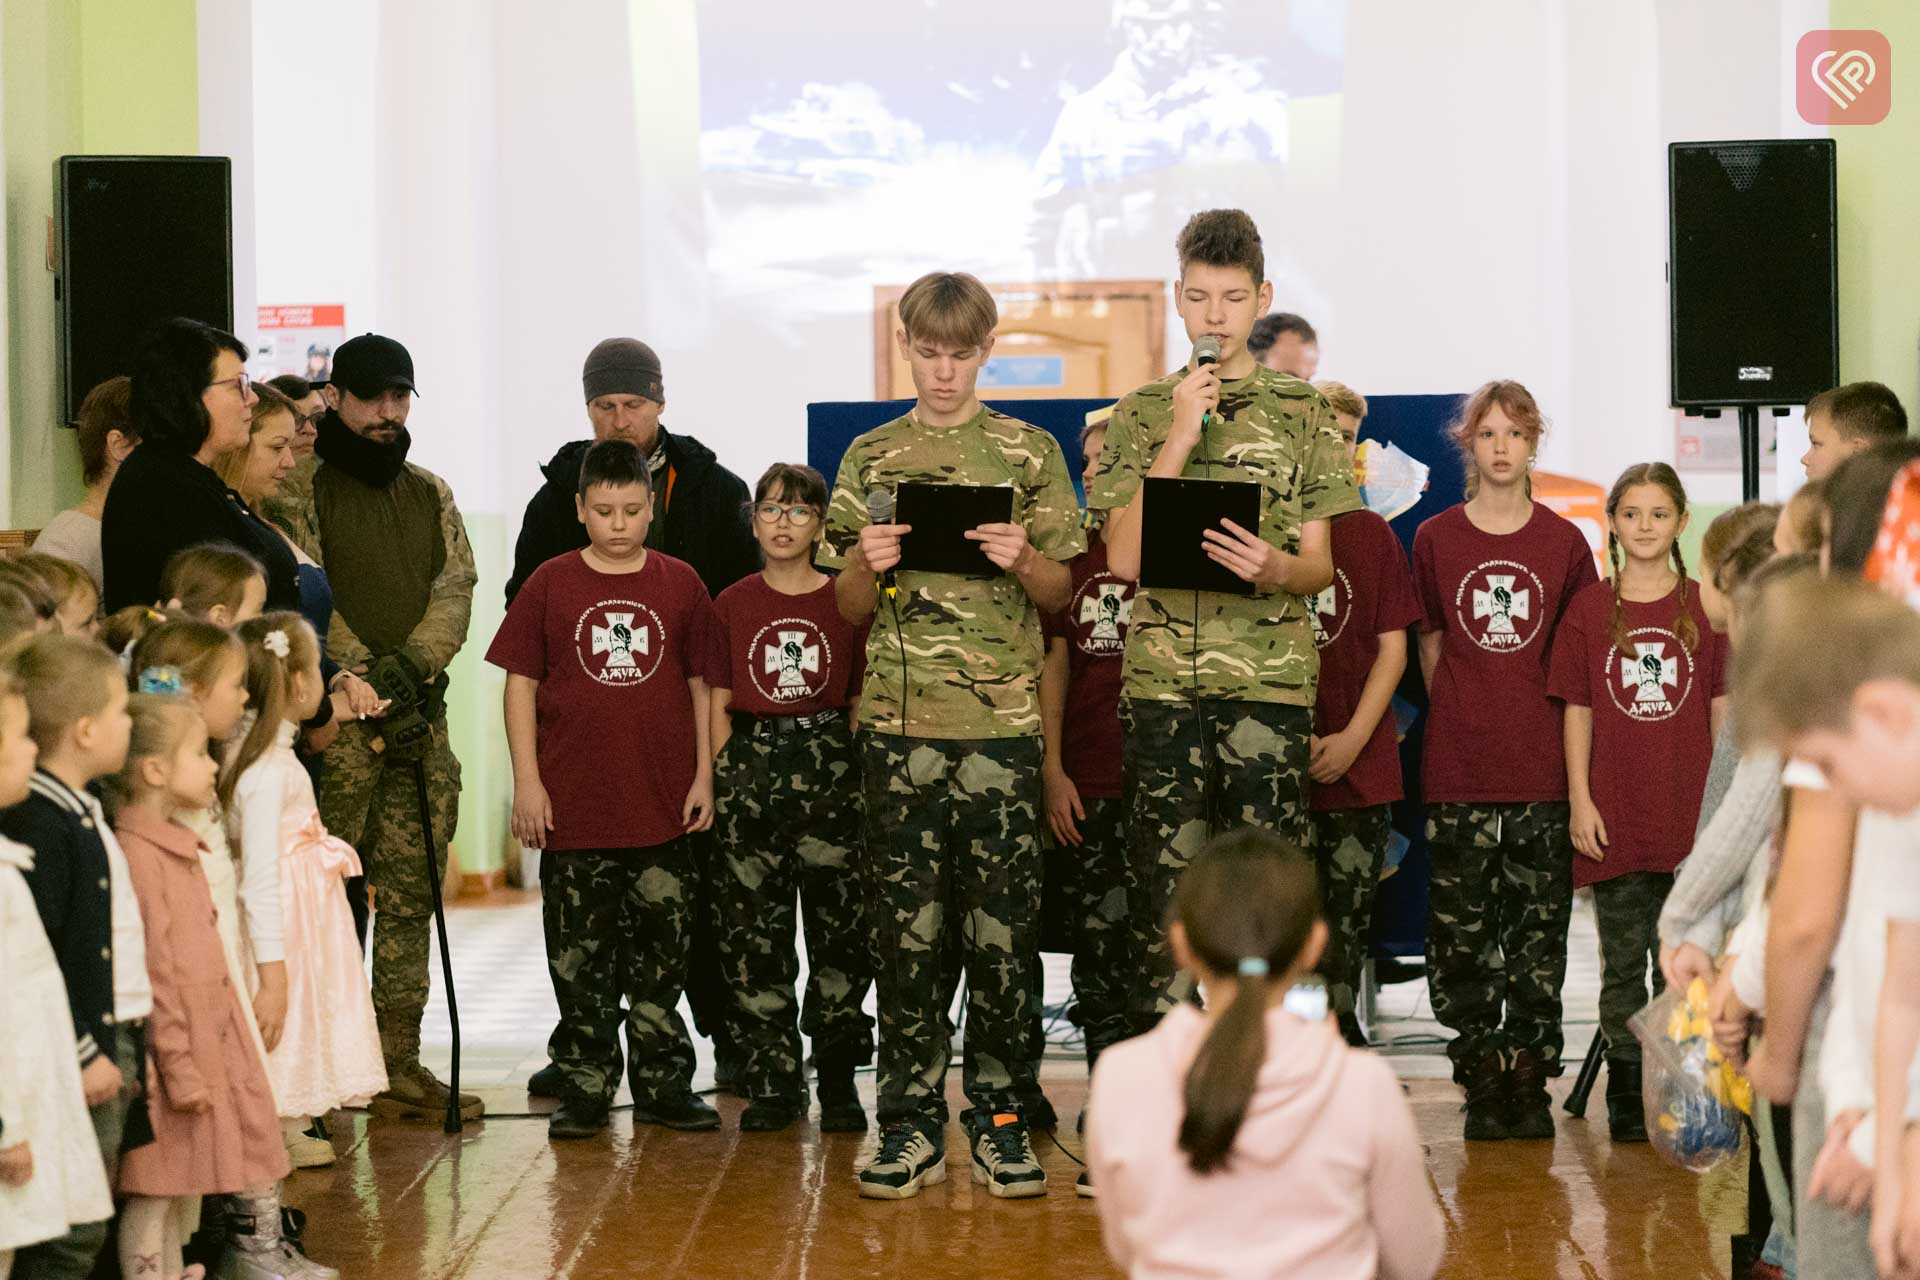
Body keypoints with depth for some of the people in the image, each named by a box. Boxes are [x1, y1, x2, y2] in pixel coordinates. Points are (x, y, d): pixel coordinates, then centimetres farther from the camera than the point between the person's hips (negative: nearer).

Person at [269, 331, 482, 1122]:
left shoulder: (430, 495, 18)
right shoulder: (306, 489, -1)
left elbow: (455, 589, 9)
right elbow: (303, 602, -9)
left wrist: (412, 663, -8)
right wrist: (369, 680, -15)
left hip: (419, 715, 5)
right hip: (336, 719, -5)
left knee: (410, 893, 6)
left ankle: (398, 1063, 10)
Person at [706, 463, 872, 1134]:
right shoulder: (733, 605, 8)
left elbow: (861, 700, 5)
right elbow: (718, 704, 8)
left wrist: (855, 775, -3)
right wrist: (725, 778, -1)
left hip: (830, 760, -1)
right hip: (751, 763, 1)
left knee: (841, 927, -3)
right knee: (753, 930, 1)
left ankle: (838, 1079, 5)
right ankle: (772, 1083, 8)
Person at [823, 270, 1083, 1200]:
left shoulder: (1029, 454, 8)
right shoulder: (870, 459, 12)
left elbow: (1060, 594, 8)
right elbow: (849, 609, 13)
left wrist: (1022, 558, -12)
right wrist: (868, 564, -8)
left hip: (1002, 716, -1)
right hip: (898, 717, 1)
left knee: (1004, 927, -1)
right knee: (906, 925, 1)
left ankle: (1000, 1121, 7)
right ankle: (912, 1123, 7)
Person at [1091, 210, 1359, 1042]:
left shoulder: (1304, 412, 10)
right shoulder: (1143, 412, 11)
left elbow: (1320, 565, 9)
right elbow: (1124, 557, -1)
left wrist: (1277, 570, -15)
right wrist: (1181, 434, -6)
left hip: (1272, 677, -1)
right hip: (1162, 676, 1)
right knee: (1165, 879, 1)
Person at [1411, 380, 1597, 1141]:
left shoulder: (1564, 543, 5)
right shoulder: (1436, 539, 5)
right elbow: (1429, 646, 12)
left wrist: (1559, 735, 7)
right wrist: (1461, 719, 8)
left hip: (1542, 766, 0)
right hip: (1458, 768, 0)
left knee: (1539, 934, 3)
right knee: (1460, 935, 1)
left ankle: (1529, 1084, 10)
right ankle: (1482, 1085, 9)